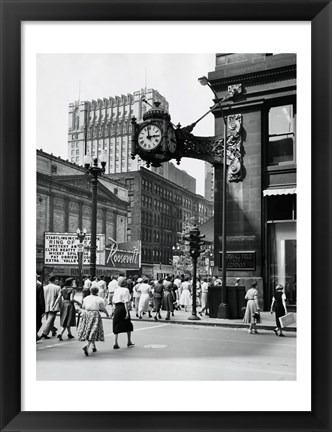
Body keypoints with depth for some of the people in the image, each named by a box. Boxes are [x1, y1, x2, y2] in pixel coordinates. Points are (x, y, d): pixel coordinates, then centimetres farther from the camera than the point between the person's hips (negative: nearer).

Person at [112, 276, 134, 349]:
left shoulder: (116, 290, 9)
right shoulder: (125, 290, -10)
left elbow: (113, 302, 9)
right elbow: (126, 302, -16)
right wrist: (127, 312, -17)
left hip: (117, 308, 5)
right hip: (123, 308, -5)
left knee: (117, 326, 10)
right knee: (128, 325, 12)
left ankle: (115, 343, 6)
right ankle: (129, 342, 20)